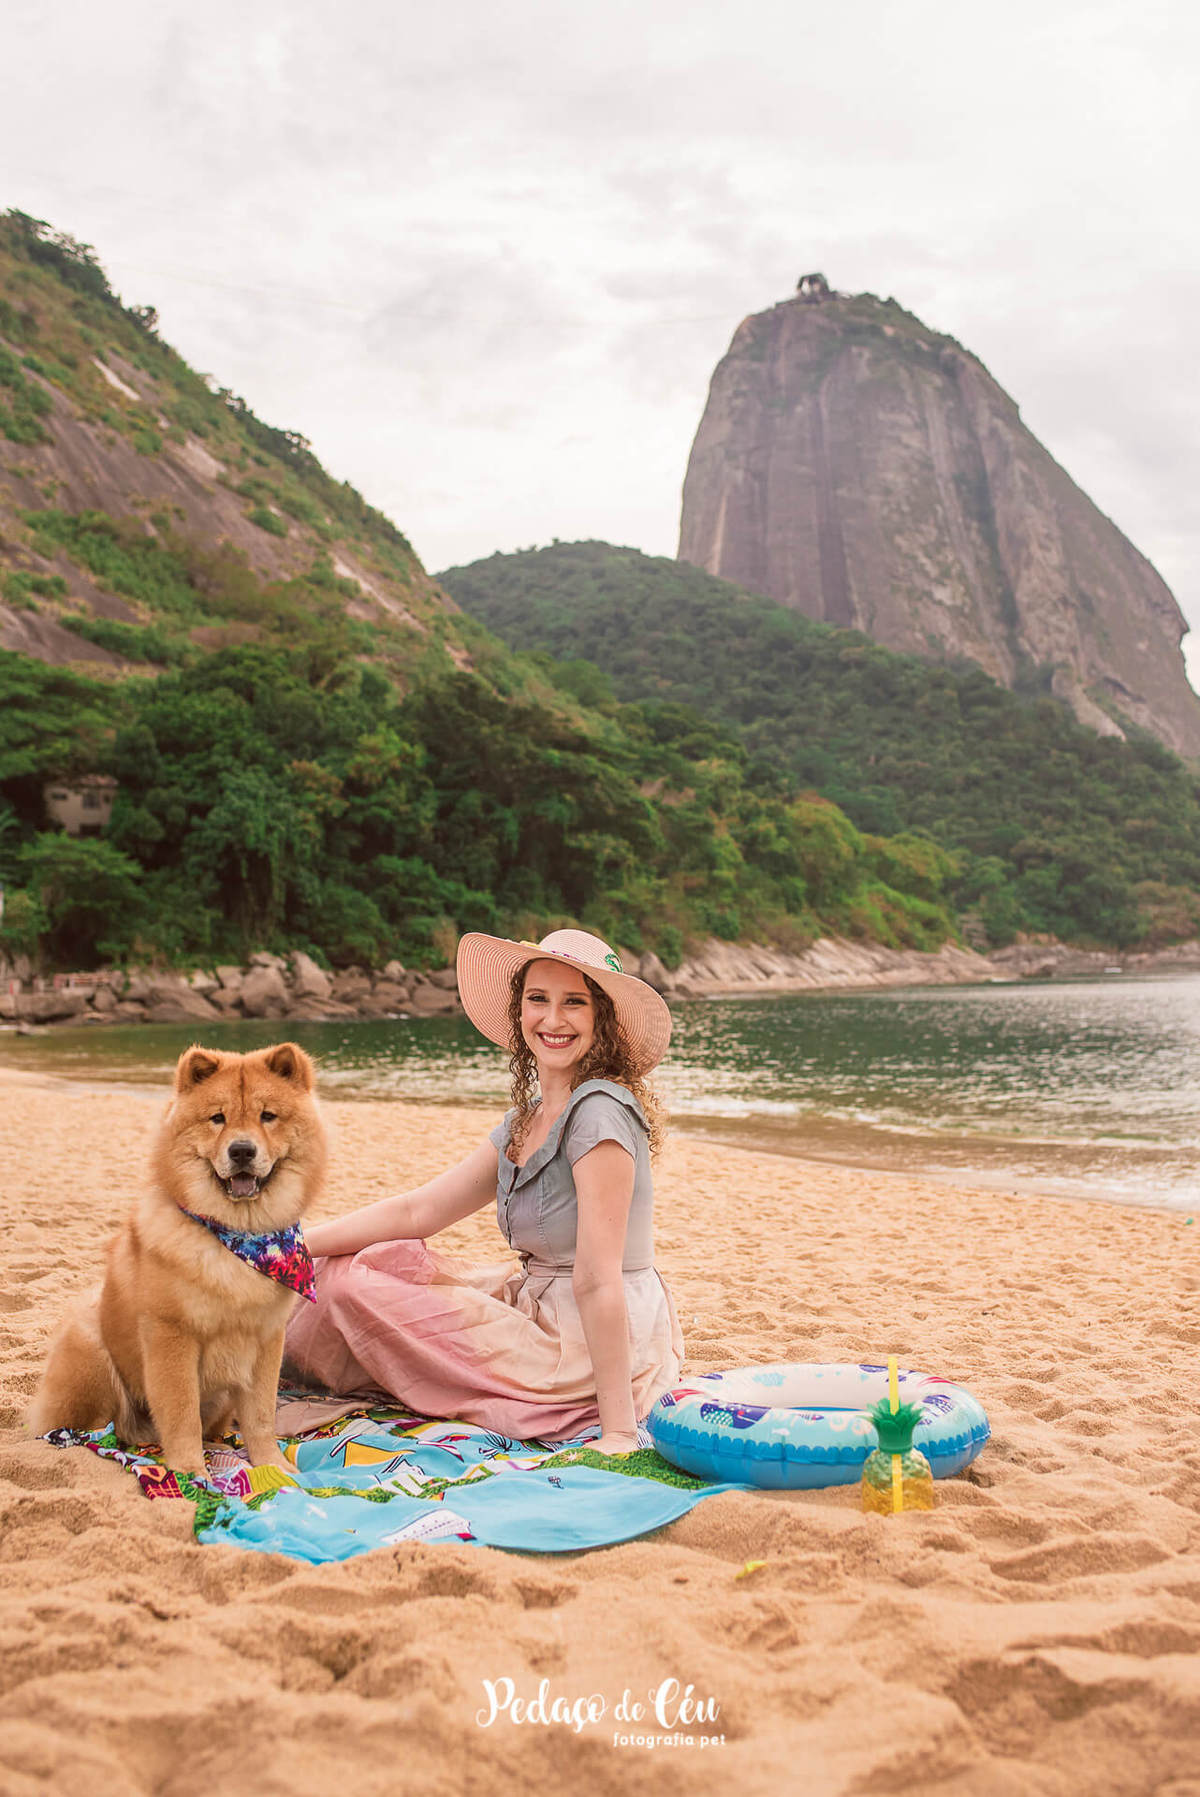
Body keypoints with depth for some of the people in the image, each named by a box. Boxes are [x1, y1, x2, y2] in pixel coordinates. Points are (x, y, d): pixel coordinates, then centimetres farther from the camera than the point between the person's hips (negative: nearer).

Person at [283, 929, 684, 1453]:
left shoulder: (599, 1112, -21)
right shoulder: (526, 1120, 7)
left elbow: (598, 1282, -25)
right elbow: (415, 1211, 7)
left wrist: (618, 1435, -24)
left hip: (591, 1360, -8)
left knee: (352, 1285, -2)